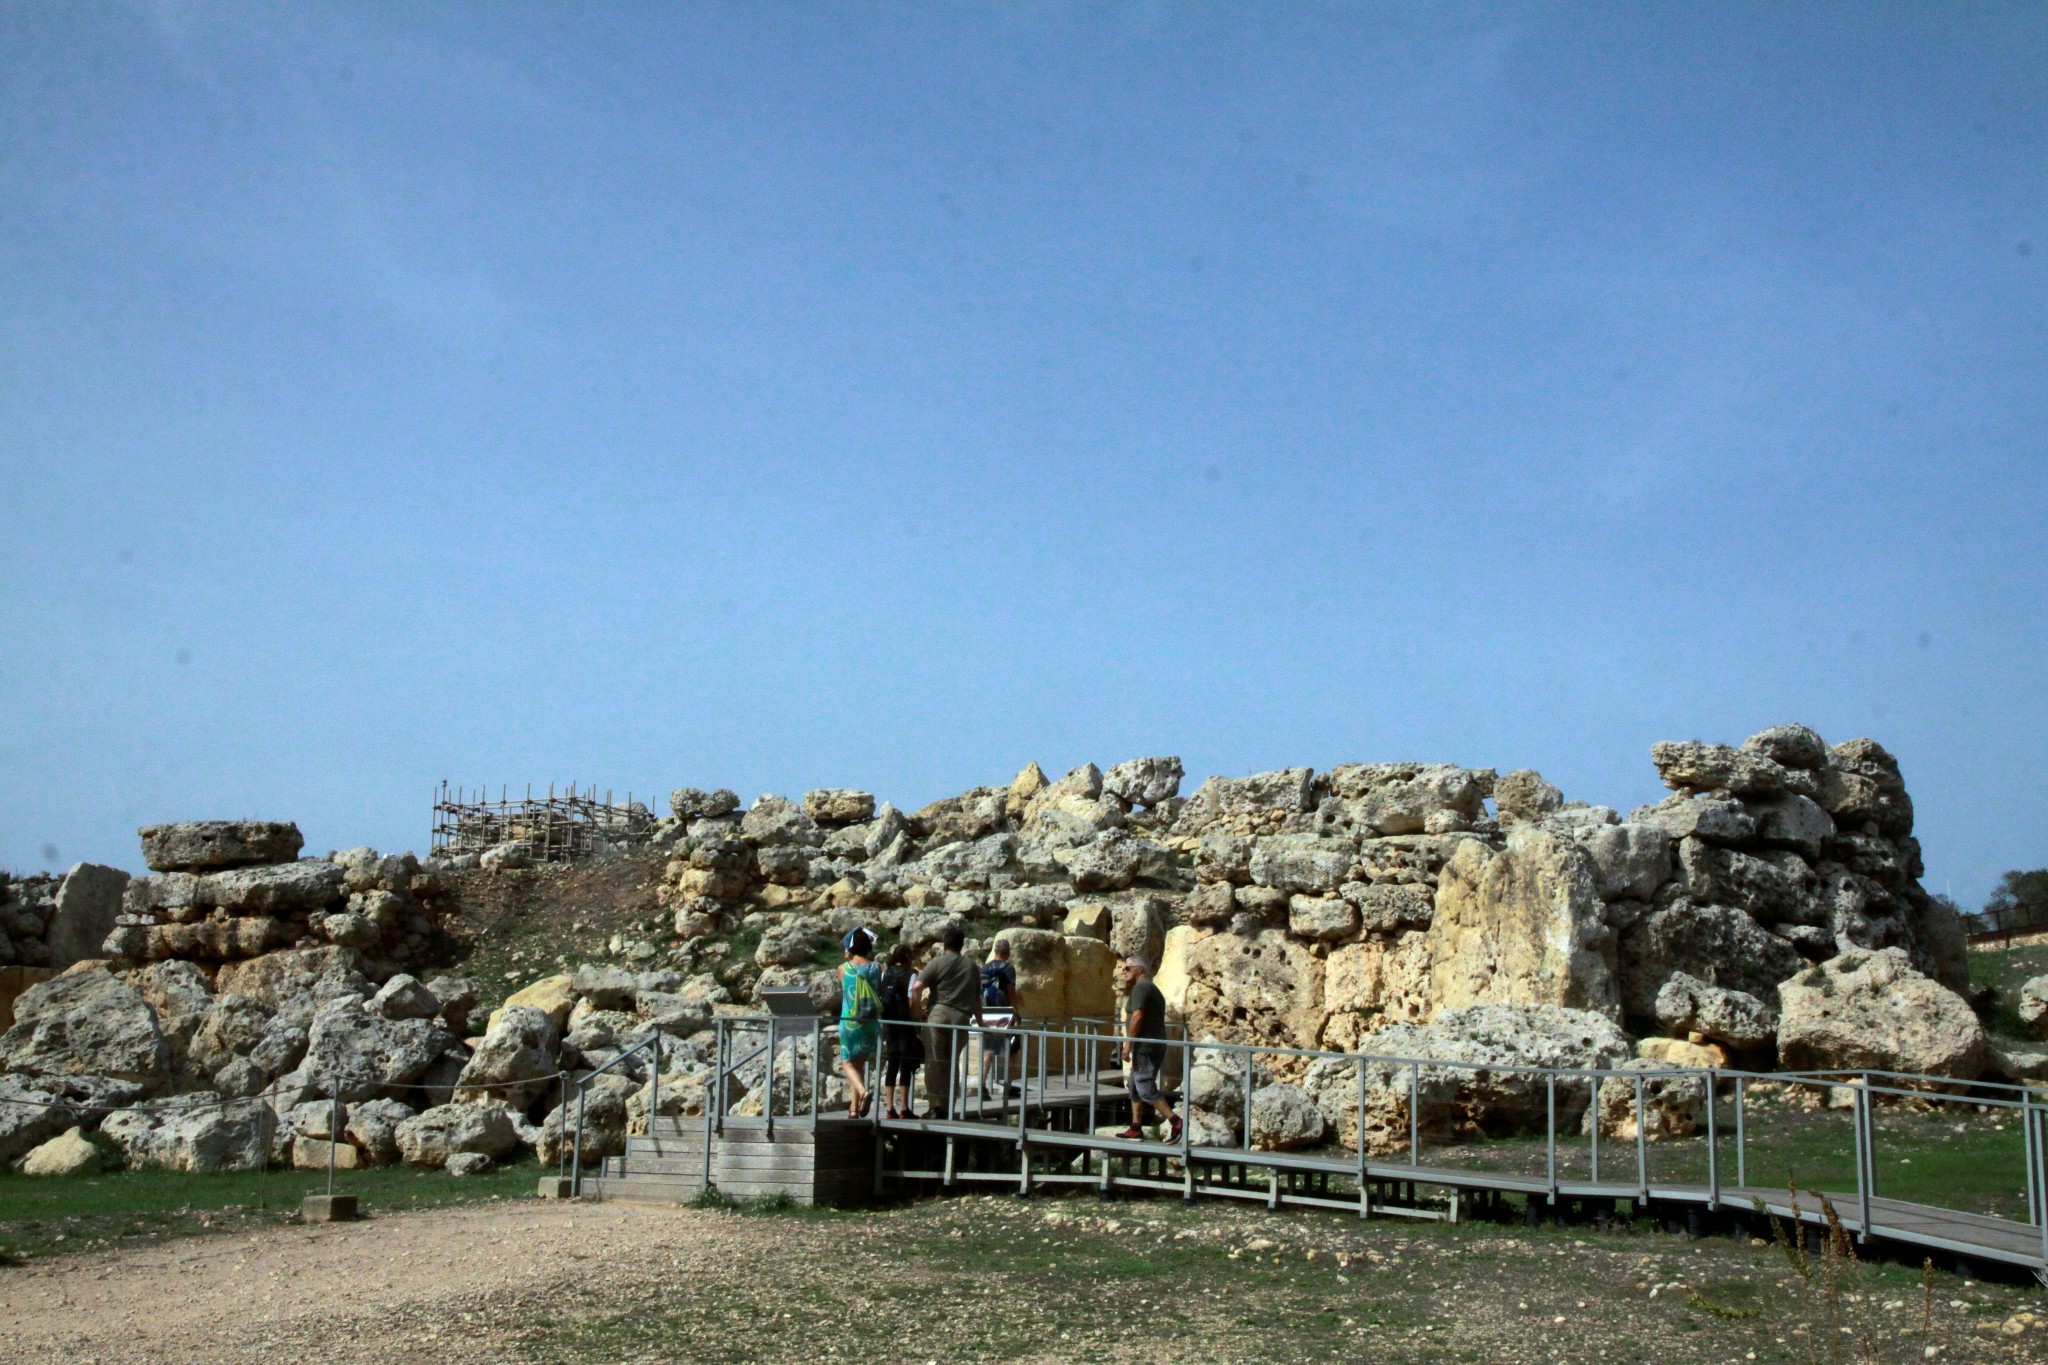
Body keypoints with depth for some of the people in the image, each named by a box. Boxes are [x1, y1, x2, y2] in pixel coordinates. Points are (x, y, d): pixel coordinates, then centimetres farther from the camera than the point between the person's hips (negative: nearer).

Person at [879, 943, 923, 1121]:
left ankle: (890, 1109, 6)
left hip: (887, 1024, 5)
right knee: (906, 1066, 1)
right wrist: (918, 1028, -8)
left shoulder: (884, 975, 7)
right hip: (905, 1025, -5)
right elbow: (912, 1005, -13)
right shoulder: (910, 977, -9)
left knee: (891, 1065, 8)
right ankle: (904, 1109, 1)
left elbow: (878, 1001, 7)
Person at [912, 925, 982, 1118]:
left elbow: (918, 987, -8)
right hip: (961, 1017, 4)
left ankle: (936, 1106, -9)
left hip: (938, 1013, -4)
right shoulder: (971, 967, 17)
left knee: (934, 1062, -2)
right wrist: (980, 1021, 31)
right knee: (951, 1063, 11)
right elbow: (976, 998, 21)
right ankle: (948, 1107, 11)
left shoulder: (937, 963, 3)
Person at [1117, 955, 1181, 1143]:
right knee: (1135, 1086, 15)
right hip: (1156, 1045, 10)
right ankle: (1135, 1128, 17)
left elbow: (1137, 1016, -21)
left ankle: (1176, 1122, -18)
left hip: (1145, 1047, -10)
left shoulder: (1140, 987, -11)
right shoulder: (1153, 989, 21)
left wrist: (1128, 1044, -21)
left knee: (1146, 1089, -12)